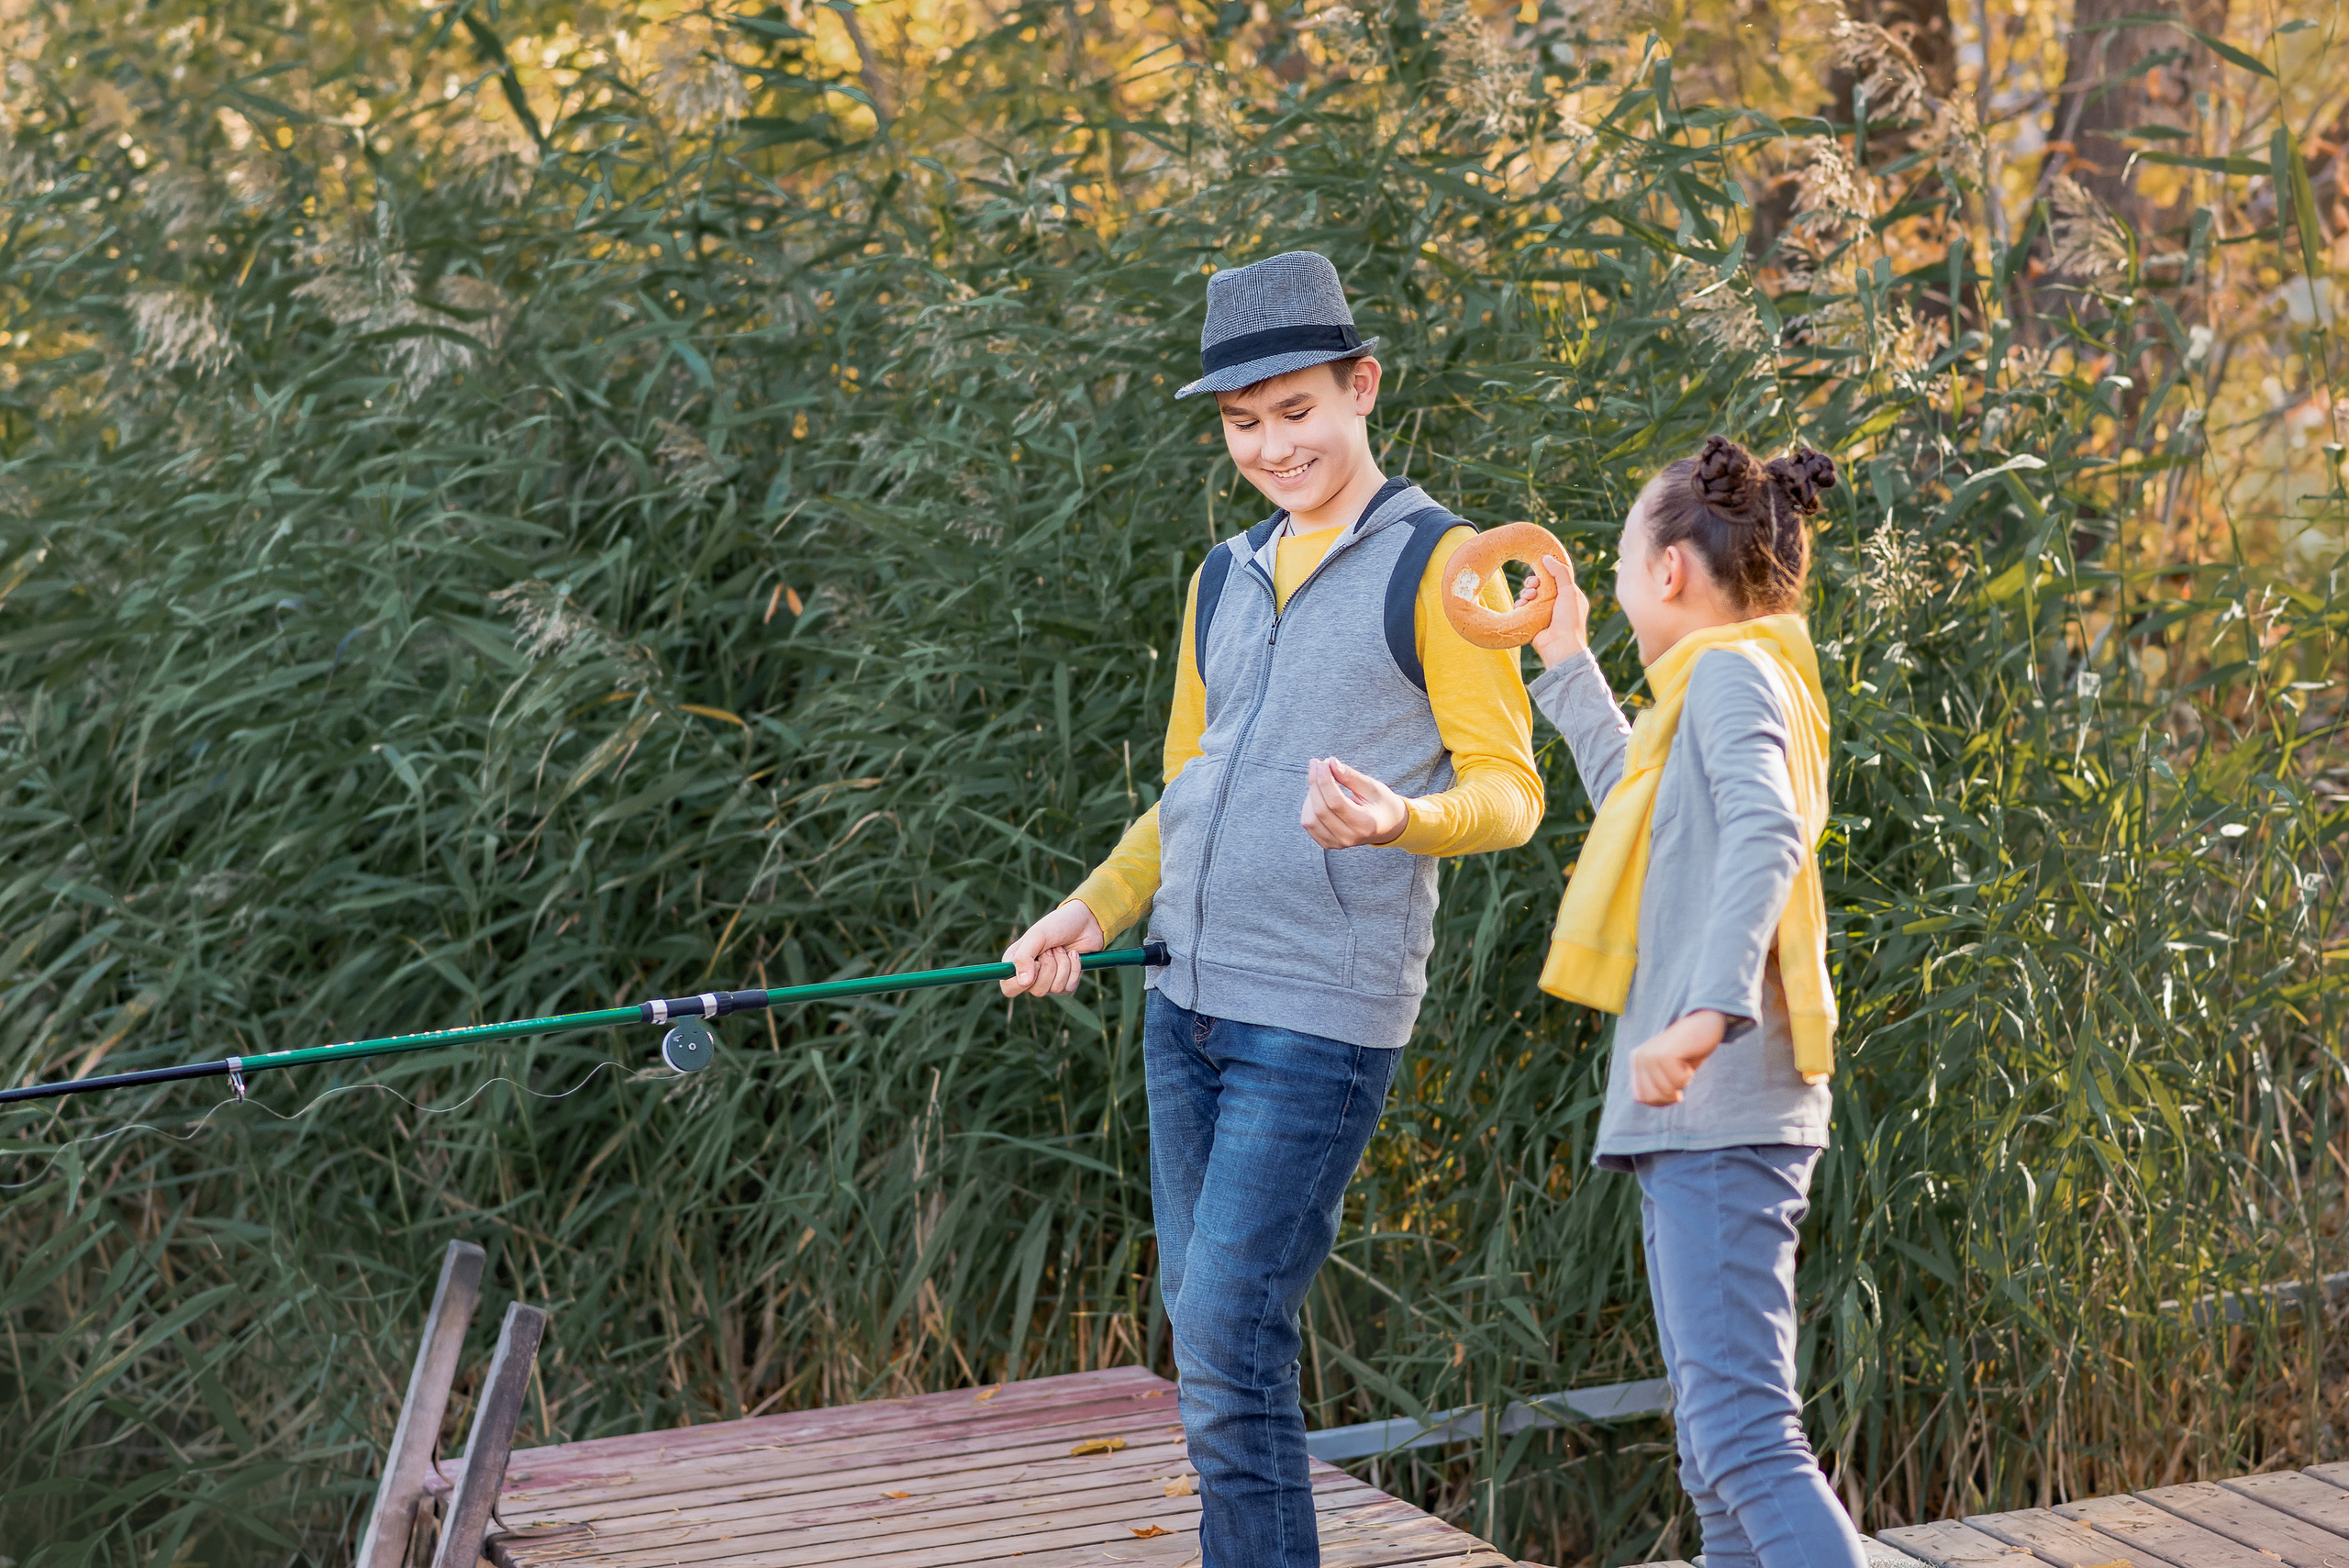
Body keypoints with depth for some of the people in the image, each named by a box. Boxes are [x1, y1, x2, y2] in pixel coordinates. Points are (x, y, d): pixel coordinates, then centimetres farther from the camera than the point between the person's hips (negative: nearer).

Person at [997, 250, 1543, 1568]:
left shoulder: (1436, 562, -3)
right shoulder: (1224, 581, 18)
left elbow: (1509, 789, -7)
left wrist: (1398, 821, -28)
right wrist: (1097, 909, 8)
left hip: (1322, 1016, -7)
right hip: (1189, 1004, 7)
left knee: (1229, 1339, -13)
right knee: (1206, 1326, 8)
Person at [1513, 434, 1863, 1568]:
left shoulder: (1732, 670, -8)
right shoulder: (1724, 683, 21)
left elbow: (1765, 836, -27)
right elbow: (1643, 810, 42)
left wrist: (1708, 1011, -38)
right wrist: (1566, 663, 45)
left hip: (1717, 1110, -11)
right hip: (1698, 1120, 11)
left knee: (1742, 1435, -18)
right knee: (1719, 1451, 13)